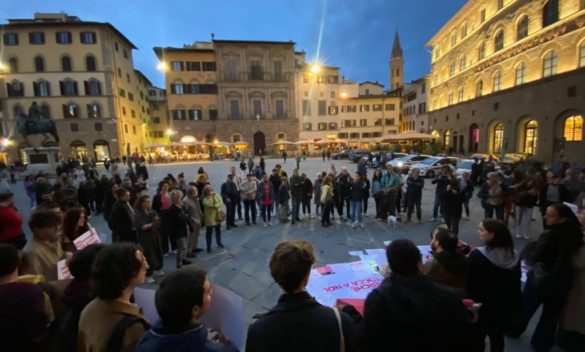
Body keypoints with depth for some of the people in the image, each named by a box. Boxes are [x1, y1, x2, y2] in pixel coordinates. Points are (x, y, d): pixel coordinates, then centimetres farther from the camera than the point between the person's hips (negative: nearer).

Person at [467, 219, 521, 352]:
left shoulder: (478, 256, -27)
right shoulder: (514, 255, -6)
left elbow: (469, 281, -19)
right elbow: (516, 282, 8)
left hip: (482, 305, -5)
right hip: (505, 305, 6)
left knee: (478, 337, 13)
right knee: (497, 336, 22)